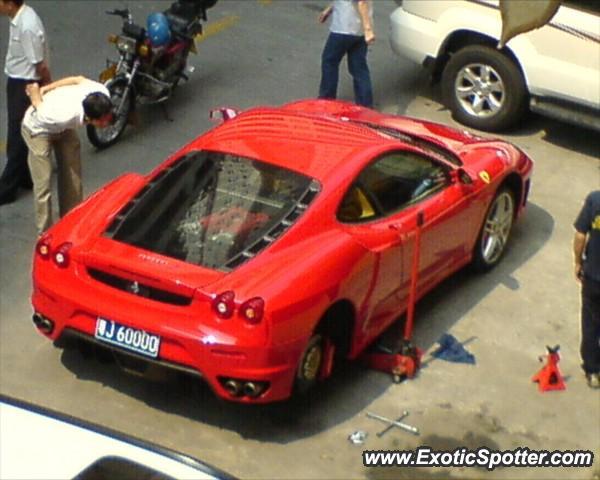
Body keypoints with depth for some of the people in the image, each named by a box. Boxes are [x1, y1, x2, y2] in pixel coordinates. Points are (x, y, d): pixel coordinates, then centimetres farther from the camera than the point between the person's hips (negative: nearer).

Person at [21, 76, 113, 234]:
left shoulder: (102, 93, -31)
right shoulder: (64, 116, -47)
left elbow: (79, 79, -11)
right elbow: (41, 109, -26)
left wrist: (45, 89, -4)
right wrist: (35, 94, -4)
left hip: (65, 128, 6)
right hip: (38, 128, -6)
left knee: (72, 179, 12)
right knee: (43, 184, -6)